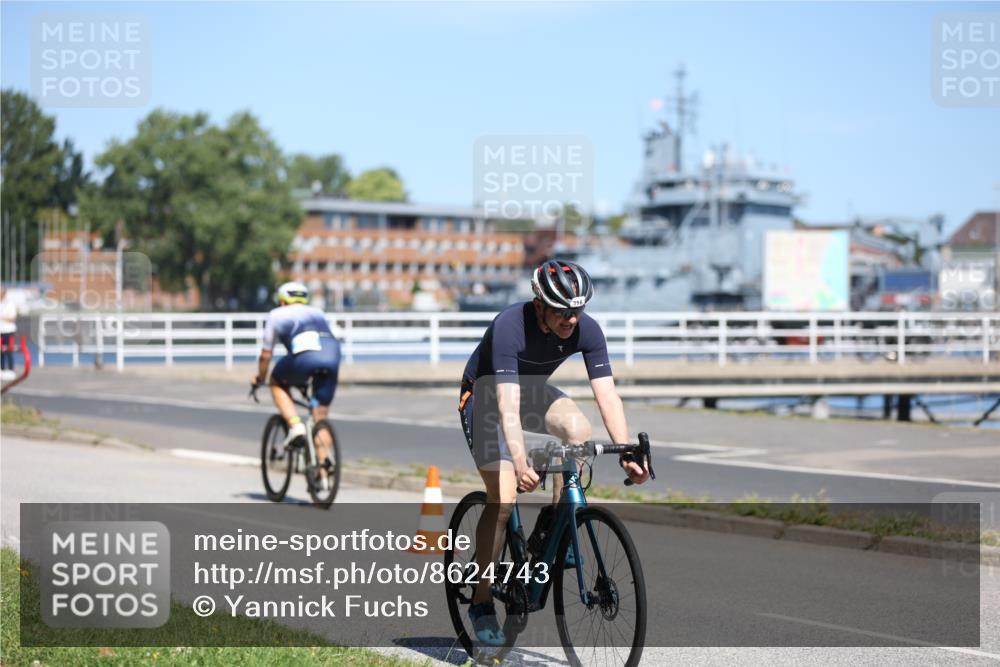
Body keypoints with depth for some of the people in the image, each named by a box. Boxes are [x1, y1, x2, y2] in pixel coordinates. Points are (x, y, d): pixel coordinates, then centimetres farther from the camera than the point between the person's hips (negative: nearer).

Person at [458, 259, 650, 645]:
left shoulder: (586, 330, -22)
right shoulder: (509, 327, -36)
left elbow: (607, 394, -25)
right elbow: (508, 405, -43)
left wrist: (626, 454, -38)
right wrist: (520, 463, -56)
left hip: (533, 390, 5)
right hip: (485, 394, -4)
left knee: (578, 429, -28)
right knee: (503, 497, -16)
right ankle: (481, 602, -4)